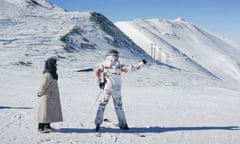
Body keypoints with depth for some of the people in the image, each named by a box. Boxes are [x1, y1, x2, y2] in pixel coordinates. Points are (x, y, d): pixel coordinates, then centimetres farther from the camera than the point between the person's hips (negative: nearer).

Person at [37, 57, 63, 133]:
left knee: (50, 111, 13)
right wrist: (40, 93, -3)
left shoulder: (52, 73, 10)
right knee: (45, 110, -5)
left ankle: (47, 126, 22)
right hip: (47, 96, -9)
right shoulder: (47, 74, -21)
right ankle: (40, 127, 1)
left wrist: (40, 92, 13)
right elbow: (44, 85, -16)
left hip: (52, 97, 9)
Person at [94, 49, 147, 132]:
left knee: (102, 104, 9)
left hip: (107, 88, 0)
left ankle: (98, 122, -3)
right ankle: (123, 124, 14)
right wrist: (141, 63, 1)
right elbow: (129, 68, -6)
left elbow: (97, 72, -7)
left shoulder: (104, 64, 3)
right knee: (118, 106, 10)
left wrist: (100, 82, 3)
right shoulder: (118, 65, -1)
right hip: (116, 89, 0)